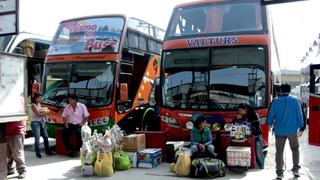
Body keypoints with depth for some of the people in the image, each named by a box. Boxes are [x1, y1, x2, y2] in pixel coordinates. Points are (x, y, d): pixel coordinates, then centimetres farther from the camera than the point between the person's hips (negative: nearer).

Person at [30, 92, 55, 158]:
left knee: (45, 136, 8)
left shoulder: (39, 104, 12)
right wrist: (45, 113, -5)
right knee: (37, 138, -5)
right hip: (35, 123, -8)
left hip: (41, 122, 8)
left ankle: (47, 151, 18)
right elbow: (38, 114, -16)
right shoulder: (33, 105, -11)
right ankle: (38, 152, 6)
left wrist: (43, 113, 2)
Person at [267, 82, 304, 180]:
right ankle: (295, 169, 18)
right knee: (295, 149, 19)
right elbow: (299, 114, 0)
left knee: (279, 151, 6)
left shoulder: (275, 101, -2)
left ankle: (279, 172, 7)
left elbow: (270, 115, 1)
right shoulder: (294, 100, -3)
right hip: (292, 130, 0)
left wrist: (270, 124, 21)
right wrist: (301, 127, 11)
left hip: (279, 130, 0)